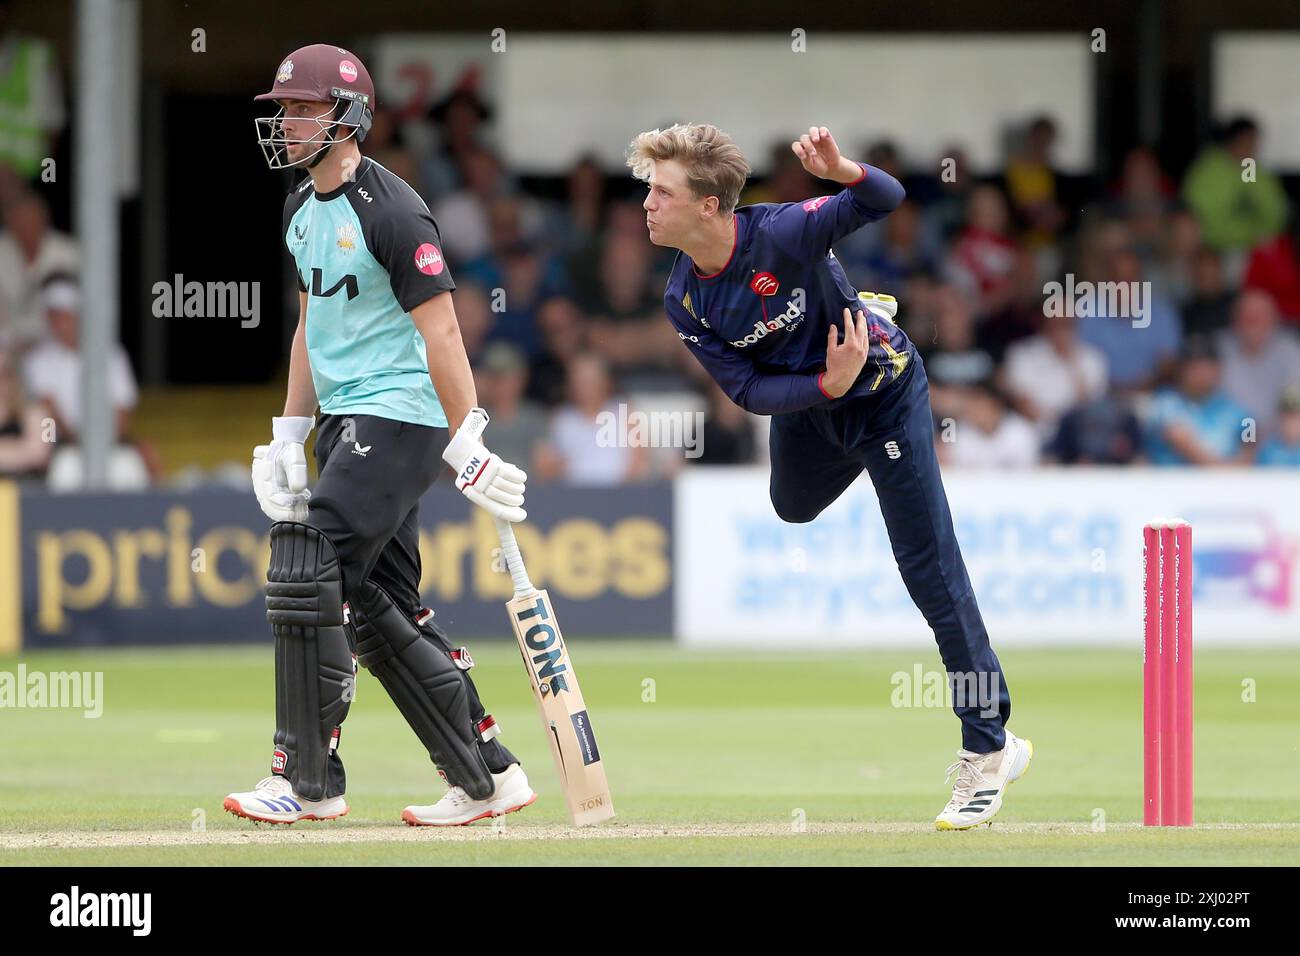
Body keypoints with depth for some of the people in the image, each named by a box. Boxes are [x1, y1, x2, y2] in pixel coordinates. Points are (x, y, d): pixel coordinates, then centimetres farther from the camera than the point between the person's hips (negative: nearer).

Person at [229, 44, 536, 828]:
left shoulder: (389, 211, -15)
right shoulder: (302, 211, 13)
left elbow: (442, 332, -18)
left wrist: (468, 448, -21)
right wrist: (291, 434, 17)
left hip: (398, 418, -10)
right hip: (346, 425, 10)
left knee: (306, 576, -13)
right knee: (377, 605, 8)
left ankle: (310, 782, -7)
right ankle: (488, 777, 14)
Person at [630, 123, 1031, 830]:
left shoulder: (785, 234, -34)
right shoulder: (683, 302, -18)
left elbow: (886, 200, -38)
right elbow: (747, 390, -18)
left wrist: (842, 172, -59)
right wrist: (826, 384, -35)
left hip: (885, 394, -6)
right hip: (802, 401, 6)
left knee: (932, 574, -8)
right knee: (794, 508, 37)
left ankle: (989, 749, -2)